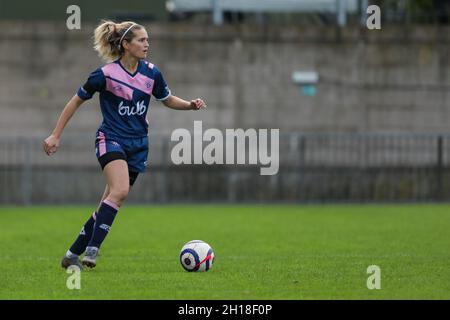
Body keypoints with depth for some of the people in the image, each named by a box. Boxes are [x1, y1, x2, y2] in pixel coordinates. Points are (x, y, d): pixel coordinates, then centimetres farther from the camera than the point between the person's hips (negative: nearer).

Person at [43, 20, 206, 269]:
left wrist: (191, 105, -2)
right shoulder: (106, 74, -12)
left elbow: (167, 100, 18)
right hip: (111, 139, -5)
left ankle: (72, 255, 14)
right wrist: (55, 135, -1)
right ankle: (92, 251, -26)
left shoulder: (151, 73, 1)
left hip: (137, 145, 5)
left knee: (110, 205, 4)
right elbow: (76, 101, -1)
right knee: (120, 191, -29)